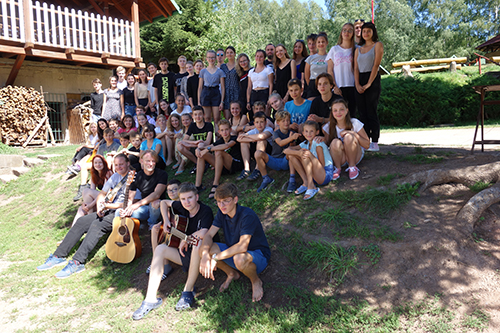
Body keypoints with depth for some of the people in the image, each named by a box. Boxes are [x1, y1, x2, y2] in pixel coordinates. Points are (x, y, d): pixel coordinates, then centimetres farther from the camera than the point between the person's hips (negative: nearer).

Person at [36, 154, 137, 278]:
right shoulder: (115, 176, 16)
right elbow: (102, 193, 16)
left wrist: (107, 205, -18)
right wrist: (100, 206, -5)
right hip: (108, 211, 8)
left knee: (97, 225, -31)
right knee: (81, 221, -8)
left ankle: (77, 262, -35)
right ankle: (59, 256, -3)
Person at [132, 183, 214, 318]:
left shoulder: (206, 211, -19)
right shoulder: (182, 207, 0)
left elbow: (202, 233, -37)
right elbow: (164, 202, 18)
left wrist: (185, 240, -19)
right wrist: (166, 221, 4)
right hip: (186, 253, 7)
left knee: (198, 244, -39)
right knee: (160, 249, -12)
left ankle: (188, 291, -24)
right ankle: (151, 299, -16)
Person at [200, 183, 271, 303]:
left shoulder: (247, 215, -29)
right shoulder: (222, 213, -6)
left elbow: (242, 246, -37)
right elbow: (208, 235, -11)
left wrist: (216, 257, -34)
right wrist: (205, 254, -31)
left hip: (259, 255, -6)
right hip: (234, 251, 7)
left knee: (239, 258, -42)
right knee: (203, 248, -14)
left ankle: (256, 281, -6)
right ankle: (232, 274, 10)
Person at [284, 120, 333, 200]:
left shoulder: (318, 143, -12)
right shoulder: (305, 144, 6)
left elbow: (322, 165, -16)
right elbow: (286, 151, -5)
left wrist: (310, 155, -28)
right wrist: (298, 152, -24)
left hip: (326, 175, -7)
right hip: (314, 175, 7)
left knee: (306, 156, -29)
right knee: (291, 155, -3)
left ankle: (311, 187, -25)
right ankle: (306, 182, -5)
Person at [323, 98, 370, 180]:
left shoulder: (355, 123, -12)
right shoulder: (329, 127, -7)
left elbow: (367, 145, -10)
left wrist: (354, 134, -24)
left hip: (356, 157, 0)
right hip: (340, 159, 1)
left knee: (348, 137, -29)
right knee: (335, 142, -32)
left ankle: (352, 167, -13)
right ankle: (337, 168, -9)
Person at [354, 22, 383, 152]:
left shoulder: (378, 45, 3)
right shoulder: (358, 49, 18)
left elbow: (376, 65, -7)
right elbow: (356, 68, 9)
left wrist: (368, 84, -14)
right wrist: (357, 84, -6)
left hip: (373, 79, -5)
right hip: (359, 81, 5)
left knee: (371, 112, -8)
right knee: (362, 112, 3)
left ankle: (375, 143, -4)